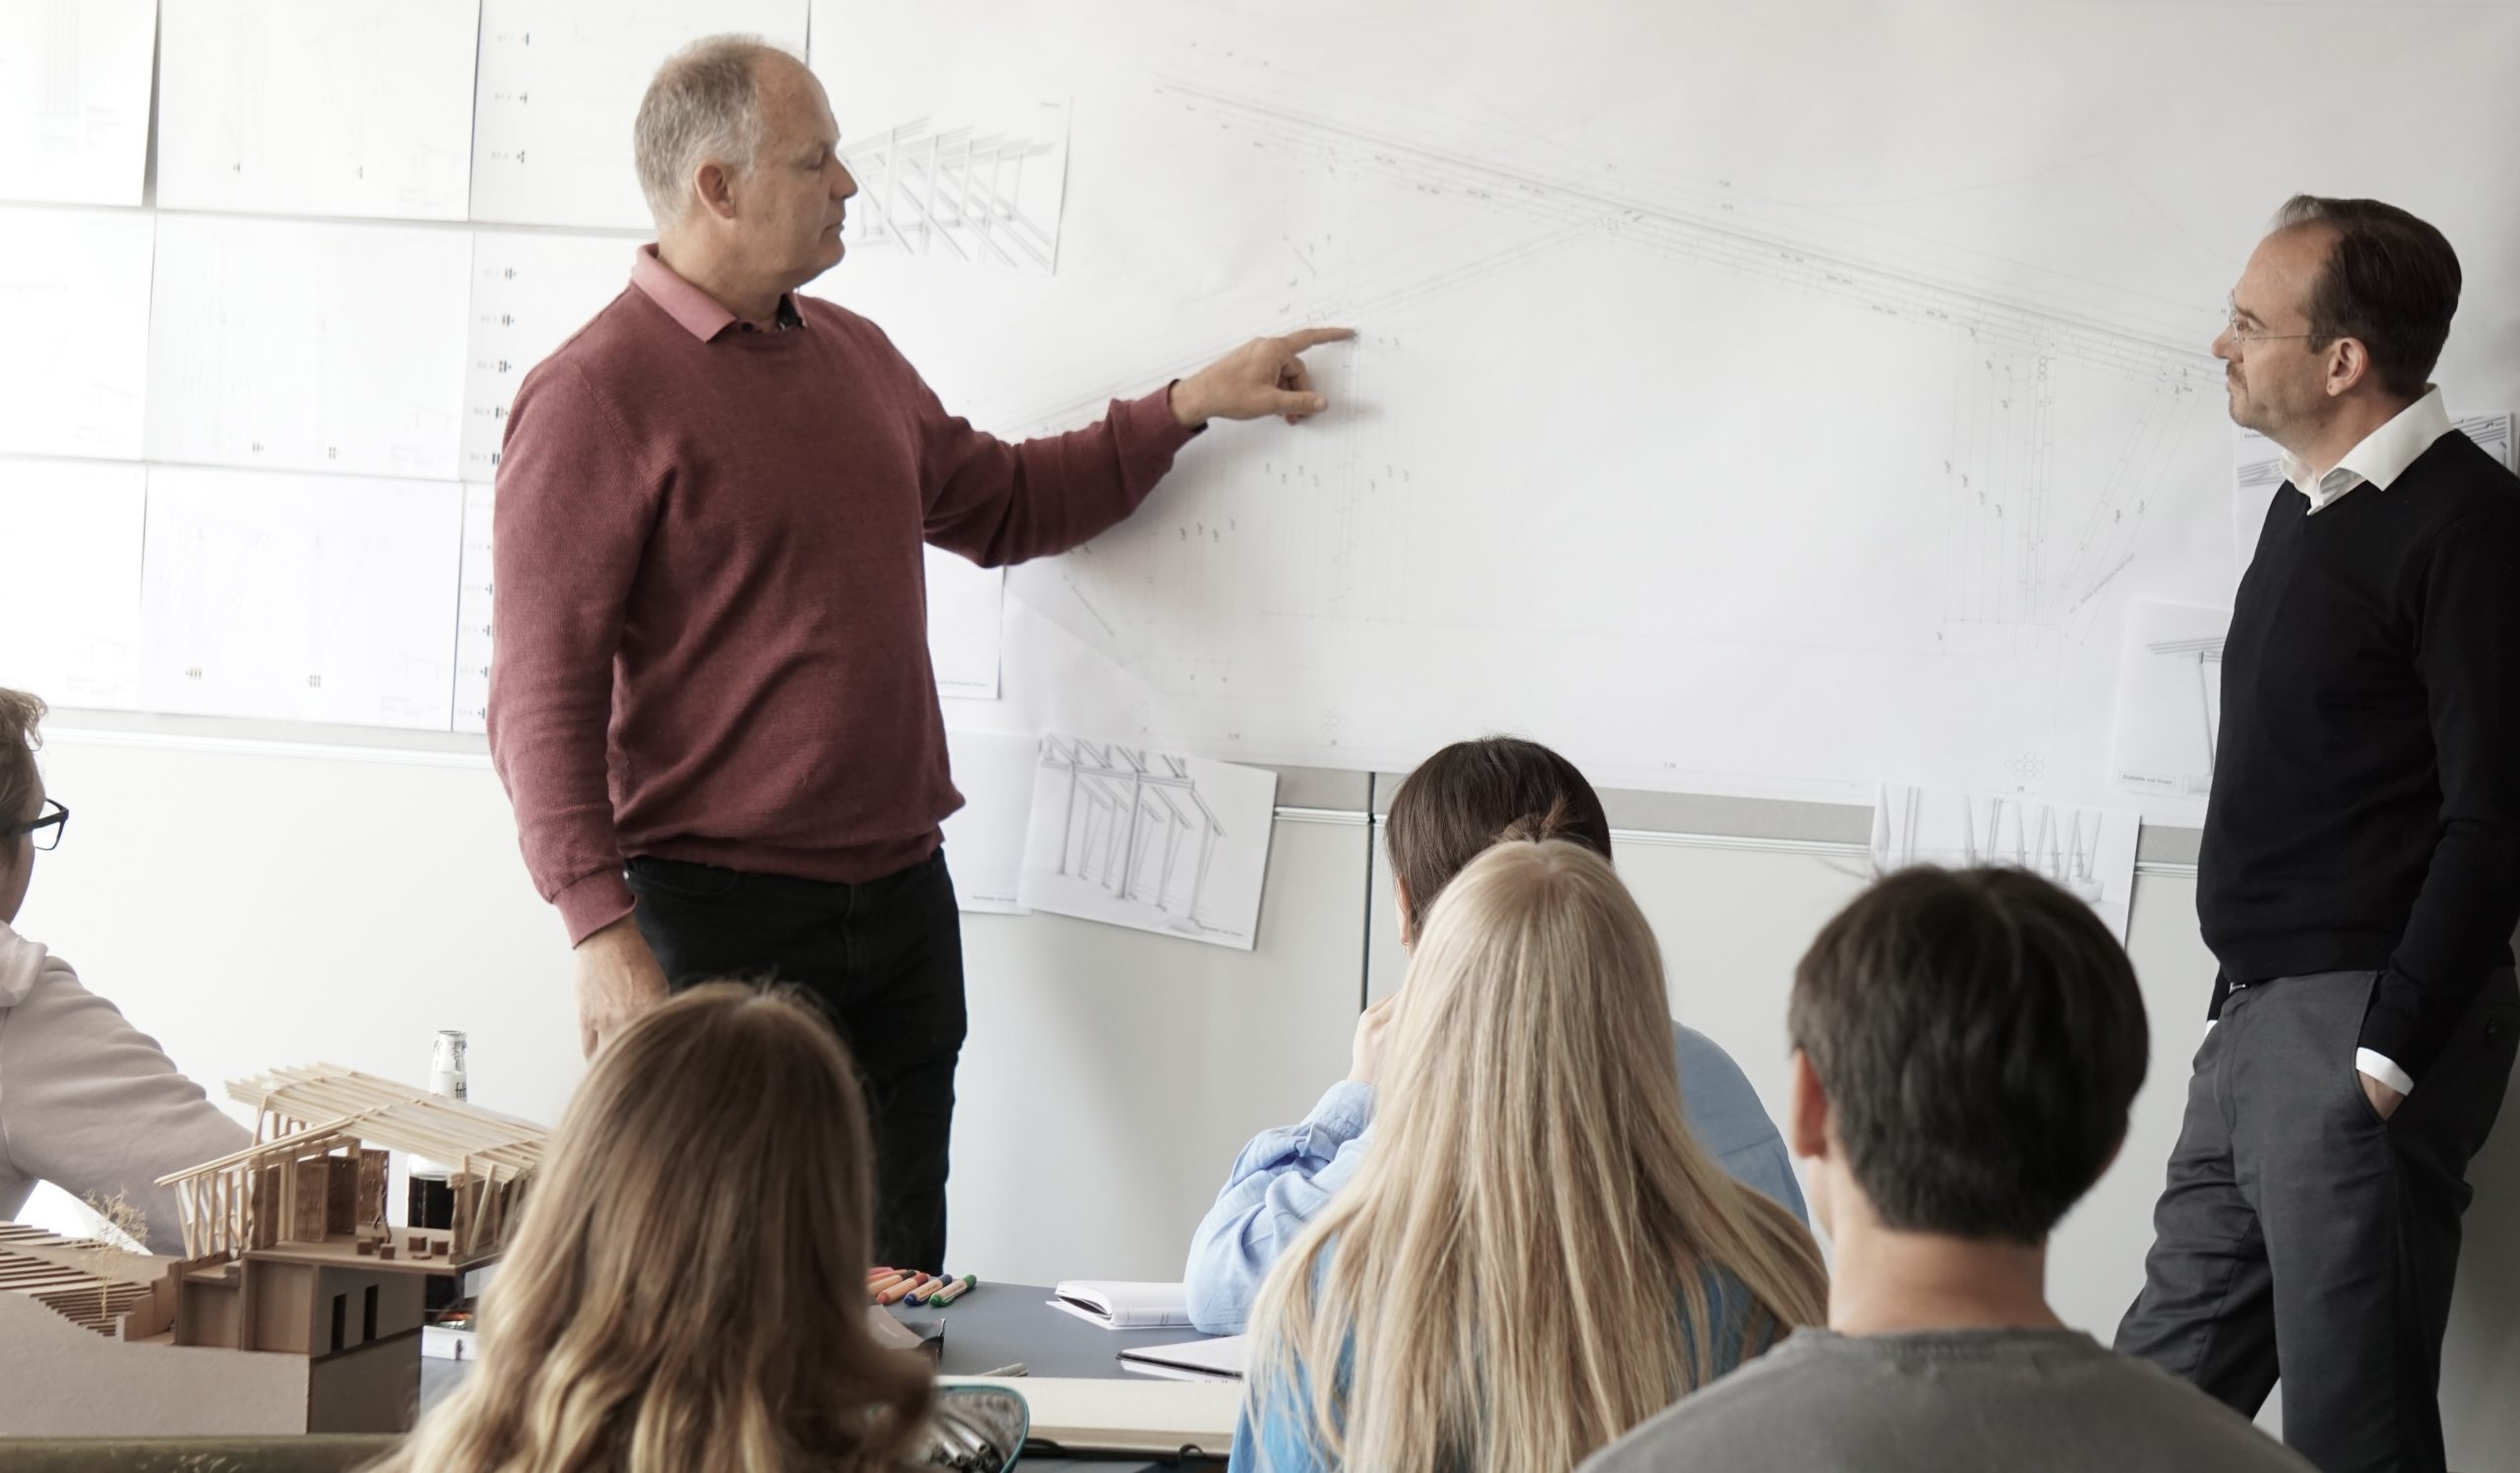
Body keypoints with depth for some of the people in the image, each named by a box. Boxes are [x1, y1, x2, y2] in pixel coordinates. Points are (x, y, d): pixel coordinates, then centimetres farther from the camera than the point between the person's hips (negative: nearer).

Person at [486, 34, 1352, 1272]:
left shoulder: (856, 356, 14)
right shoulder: (597, 396, -11)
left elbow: (1001, 505, 32)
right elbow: (544, 696, -15)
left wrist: (1190, 405, 26)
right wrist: (601, 928, -23)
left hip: (903, 899, 8)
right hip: (722, 916, -7)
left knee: (900, 1286, 10)